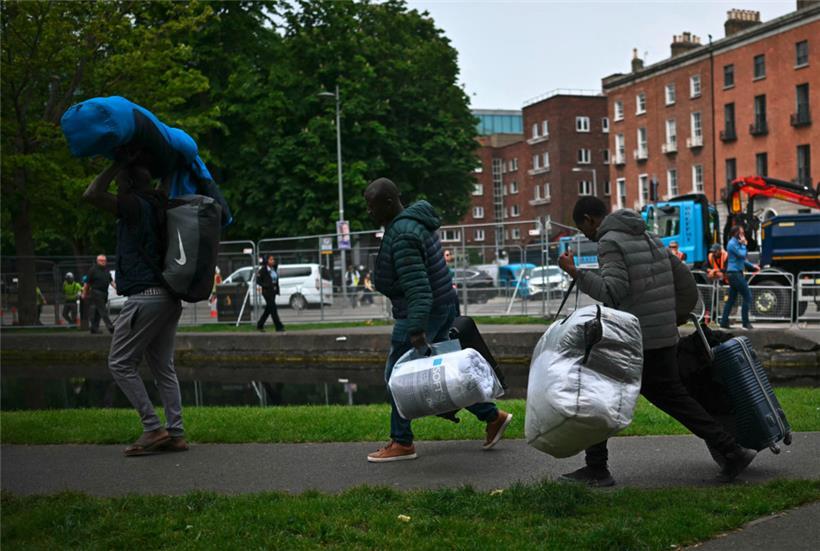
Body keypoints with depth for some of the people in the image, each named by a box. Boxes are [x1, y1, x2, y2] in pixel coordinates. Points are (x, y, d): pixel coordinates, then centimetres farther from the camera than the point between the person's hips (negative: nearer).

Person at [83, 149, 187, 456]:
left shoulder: (135, 205, -11)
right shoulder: (160, 204, 13)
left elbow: (92, 195, -19)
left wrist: (118, 165, -9)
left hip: (145, 296, -9)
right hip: (168, 296, 9)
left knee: (120, 363, 0)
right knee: (162, 367, 12)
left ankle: (153, 429, -4)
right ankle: (176, 433, 9)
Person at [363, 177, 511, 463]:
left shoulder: (402, 234, -21)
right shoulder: (414, 222, 12)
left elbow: (416, 285, -29)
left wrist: (416, 329, -34)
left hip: (422, 311, -10)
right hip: (443, 306, 10)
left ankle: (401, 443, 8)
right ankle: (492, 416, 19)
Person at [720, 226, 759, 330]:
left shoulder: (736, 243, 19)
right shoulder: (732, 243, -12)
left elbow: (741, 259, 25)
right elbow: (742, 255, -19)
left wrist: (752, 266, 17)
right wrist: (743, 244, -7)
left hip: (734, 274, 10)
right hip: (735, 273, -10)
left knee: (732, 298, 10)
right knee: (747, 297, -7)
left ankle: (724, 322, 9)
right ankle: (745, 323, -4)